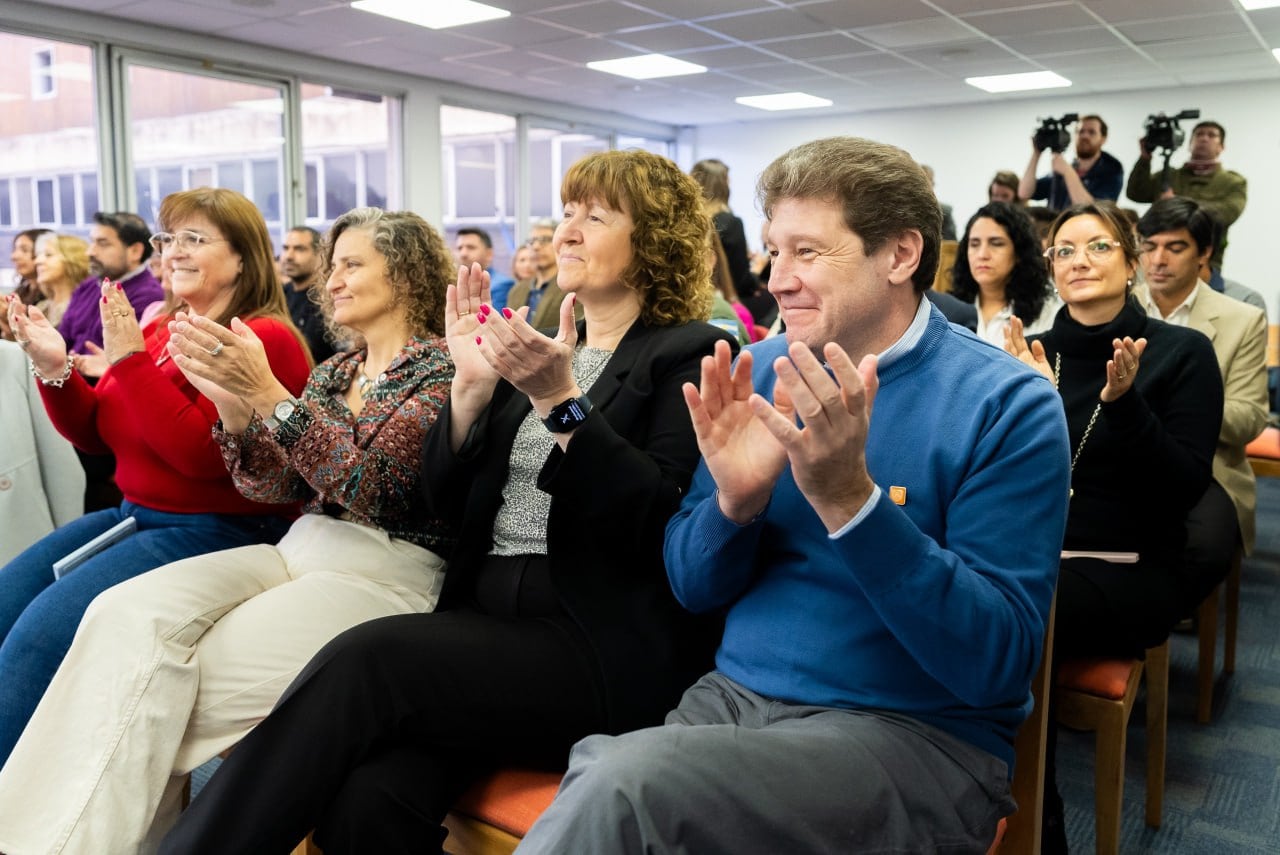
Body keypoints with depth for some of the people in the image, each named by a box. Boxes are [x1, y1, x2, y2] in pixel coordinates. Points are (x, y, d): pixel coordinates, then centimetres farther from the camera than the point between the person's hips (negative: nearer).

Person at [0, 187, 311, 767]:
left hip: (220, 529, -8)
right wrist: (55, 369, -2)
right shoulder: (159, 331, 10)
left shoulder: (266, 341, -14)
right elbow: (97, 435, 15)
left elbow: (201, 453, -23)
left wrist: (129, 360, -21)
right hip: (135, 515, 9)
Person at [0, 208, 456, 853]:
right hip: (299, 551, 6)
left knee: (197, 676, -26)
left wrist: (266, 393, -21)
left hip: (389, 572, -6)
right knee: (126, 614, -20)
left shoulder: (442, 371, -4)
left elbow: (369, 486, -16)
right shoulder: (333, 372, 17)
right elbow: (274, 486, 11)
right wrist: (234, 407, -6)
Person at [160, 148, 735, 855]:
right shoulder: (543, 344, 18)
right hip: (486, 619, 5)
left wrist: (560, 401, -19)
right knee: (366, 798, -23)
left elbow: (662, 523, -13)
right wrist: (472, 385, -2)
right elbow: (445, 497, 14)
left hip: (601, 646, -5)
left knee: (365, 659, -26)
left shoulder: (690, 354, 0)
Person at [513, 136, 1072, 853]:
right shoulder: (764, 371, 5)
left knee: (626, 783, -30)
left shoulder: (1006, 404, -8)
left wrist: (848, 498, -26)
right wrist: (735, 499, -14)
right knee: (596, 775, -26)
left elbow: (998, 662, -16)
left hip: (915, 734, -4)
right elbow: (694, 590, 8)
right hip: (732, 699, 4)